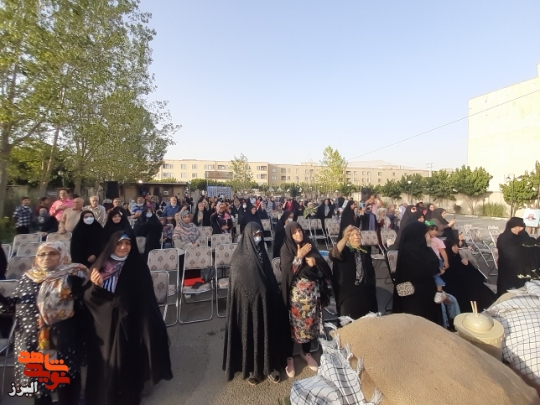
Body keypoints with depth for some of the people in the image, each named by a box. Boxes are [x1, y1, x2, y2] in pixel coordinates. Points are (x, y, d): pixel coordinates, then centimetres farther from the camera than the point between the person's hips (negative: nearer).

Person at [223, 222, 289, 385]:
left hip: (264, 300, 5)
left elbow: (270, 278, 9)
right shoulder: (239, 255, -13)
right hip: (247, 301, -5)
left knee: (267, 332, 13)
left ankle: (269, 366, 30)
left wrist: (274, 295, 7)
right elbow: (235, 283, -10)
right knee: (249, 333, 9)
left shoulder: (262, 252, 3)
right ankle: (251, 369, 28)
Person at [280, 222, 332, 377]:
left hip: (312, 290, 4)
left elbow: (324, 265, 3)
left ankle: (306, 353, 35)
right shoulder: (286, 249, -7)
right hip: (296, 292, -4)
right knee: (294, 323, 5)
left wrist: (315, 262, -17)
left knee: (310, 321, 15)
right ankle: (289, 357, 23)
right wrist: (299, 256, -23)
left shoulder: (309, 245, 3)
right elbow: (287, 270, -17)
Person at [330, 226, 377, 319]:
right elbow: (333, 255, -30)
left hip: (366, 295, 5)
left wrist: (372, 293, 10)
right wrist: (344, 238, -44)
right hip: (348, 296, -4)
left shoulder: (365, 254, 10)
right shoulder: (344, 251, -5)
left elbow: (371, 275, 16)